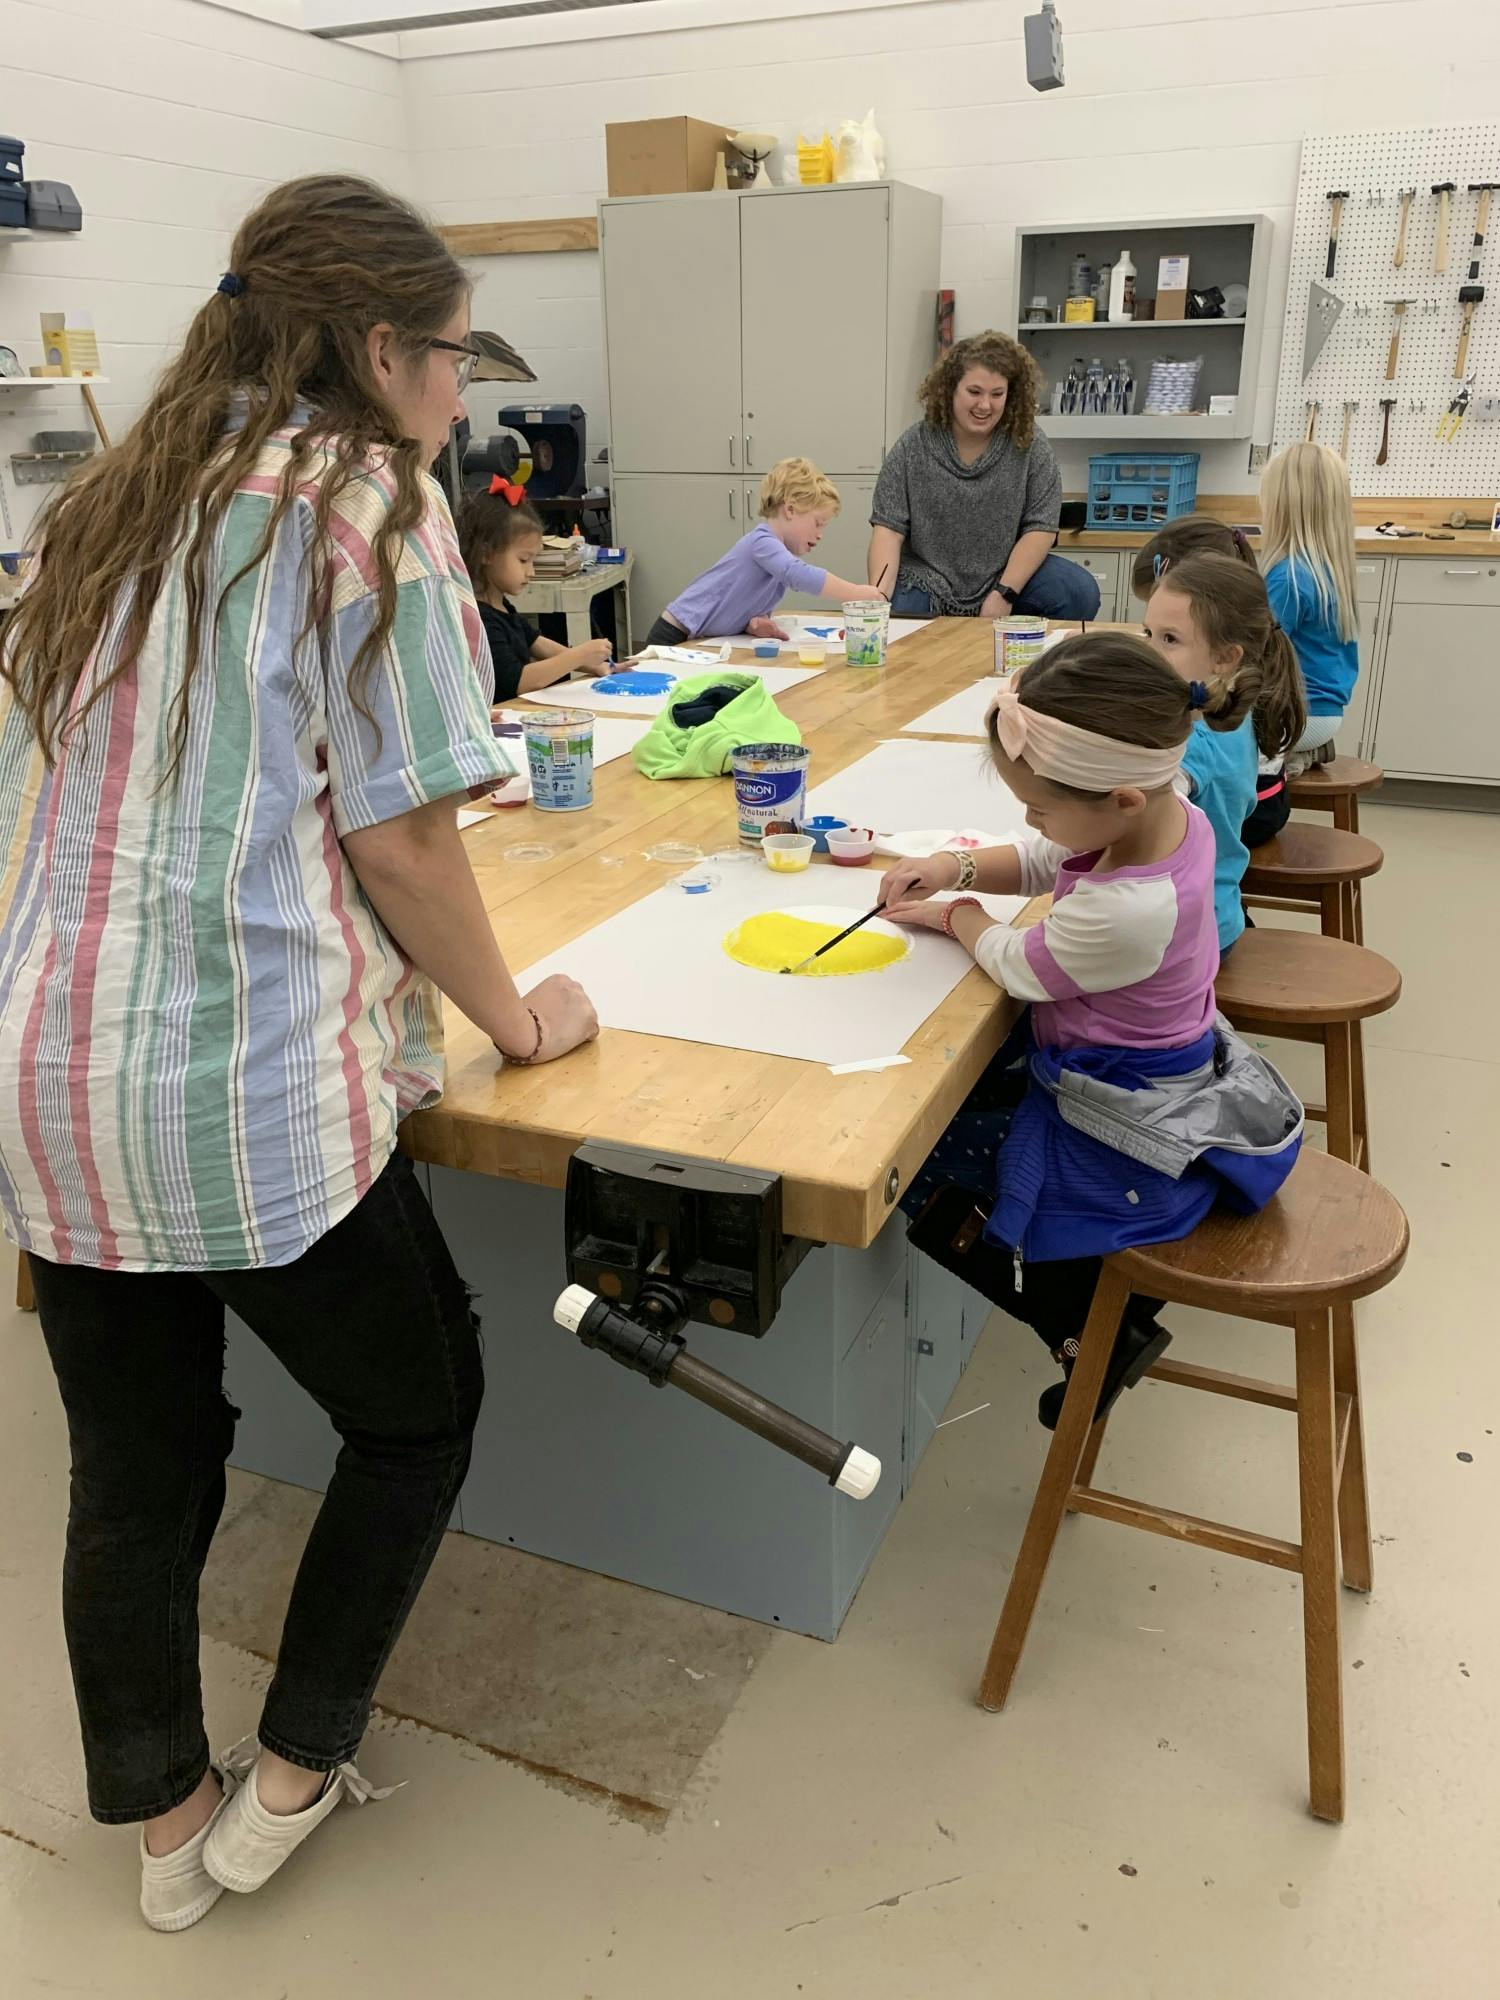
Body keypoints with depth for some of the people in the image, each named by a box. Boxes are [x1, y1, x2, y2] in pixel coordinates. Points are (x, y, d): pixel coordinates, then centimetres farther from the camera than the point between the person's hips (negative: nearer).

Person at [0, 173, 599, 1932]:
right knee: (419, 1405, 17)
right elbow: (401, 834, -11)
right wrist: (514, 1019, 3)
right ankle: (290, 1780, 32)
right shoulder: (365, 499, -7)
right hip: (249, 1093, -7)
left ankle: (163, 1821, 40)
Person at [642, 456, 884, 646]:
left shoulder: (781, 555, 10)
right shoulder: (762, 542, -19)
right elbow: (799, 575, -38)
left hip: (702, 643, 9)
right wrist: (855, 594, -38)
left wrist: (756, 624, -11)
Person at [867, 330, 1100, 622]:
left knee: (1080, 594, -23)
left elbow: (1040, 528, -7)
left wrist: (1004, 595, -19)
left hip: (1008, 573, 1)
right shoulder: (912, 447, -5)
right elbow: (888, 528, -9)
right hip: (928, 581, -1)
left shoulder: (1029, 445, -5)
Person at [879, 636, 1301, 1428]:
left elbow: (1018, 966, -15)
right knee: (952, 1098, 21)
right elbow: (1043, 862, 7)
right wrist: (958, 867, -9)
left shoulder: (1122, 914, -37)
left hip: (1124, 1141, -9)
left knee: (918, 1178, 2)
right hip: (1170, 1084, 9)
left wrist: (956, 915, 4)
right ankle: (1118, 1293, 28)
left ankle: (1092, 1334, 16)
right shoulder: (1172, 814, -11)